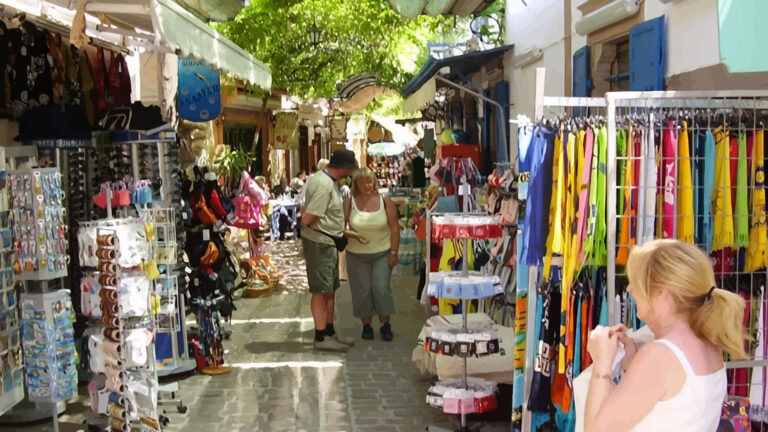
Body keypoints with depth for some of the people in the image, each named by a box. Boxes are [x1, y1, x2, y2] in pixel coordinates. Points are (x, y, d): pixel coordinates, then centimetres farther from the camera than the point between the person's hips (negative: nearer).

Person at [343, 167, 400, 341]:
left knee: (381, 287, -6)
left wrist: (394, 252, -6)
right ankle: (366, 325, 16)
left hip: (382, 253, -1)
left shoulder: (385, 201, -3)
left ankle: (385, 325, 6)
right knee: (362, 290, 4)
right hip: (357, 255, 1)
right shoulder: (349, 203, -3)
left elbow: (394, 228, -2)